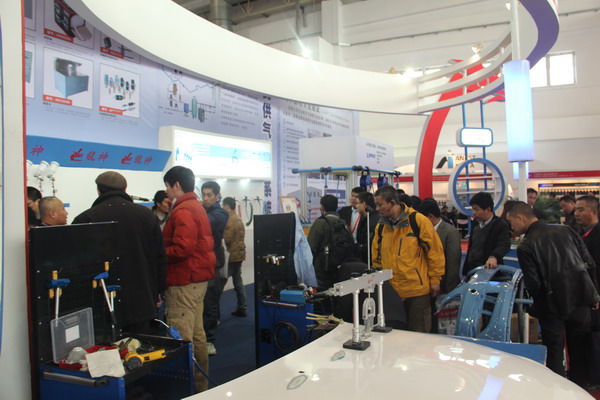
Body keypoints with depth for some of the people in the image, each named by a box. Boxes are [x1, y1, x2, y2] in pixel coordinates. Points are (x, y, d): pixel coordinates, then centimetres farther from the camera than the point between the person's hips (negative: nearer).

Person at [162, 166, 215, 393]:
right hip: (198, 278, 11)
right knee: (196, 334, 16)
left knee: (181, 338, -5)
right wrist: (162, 248, 12)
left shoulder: (182, 211, -15)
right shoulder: (197, 207, 16)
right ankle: (200, 384, 27)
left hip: (184, 281, -11)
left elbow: (181, 249, -25)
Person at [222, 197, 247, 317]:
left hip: (231, 255, -9)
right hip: (239, 254, 9)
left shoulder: (229, 221, -15)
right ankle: (242, 309, 14)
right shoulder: (239, 220, 15)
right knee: (238, 281, 11)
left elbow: (226, 239, -19)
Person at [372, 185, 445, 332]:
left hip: (417, 290, -5)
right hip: (391, 291, 5)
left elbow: (434, 251, -7)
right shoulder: (381, 226, 5)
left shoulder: (418, 221, -11)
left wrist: (435, 279, -5)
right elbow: (377, 257, 14)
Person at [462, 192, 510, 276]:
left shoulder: (501, 226, -11)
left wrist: (494, 257, -48)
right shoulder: (475, 225, 12)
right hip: (471, 271, 7)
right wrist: (465, 271, 19)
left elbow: (504, 245, -27)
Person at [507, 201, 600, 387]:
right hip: (581, 300, 5)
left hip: (553, 307, -5)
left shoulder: (525, 246, -15)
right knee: (579, 350, 21)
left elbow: (534, 285, -15)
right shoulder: (566, 231, 0)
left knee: (554, 353, 11)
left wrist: (540, 306, 5)